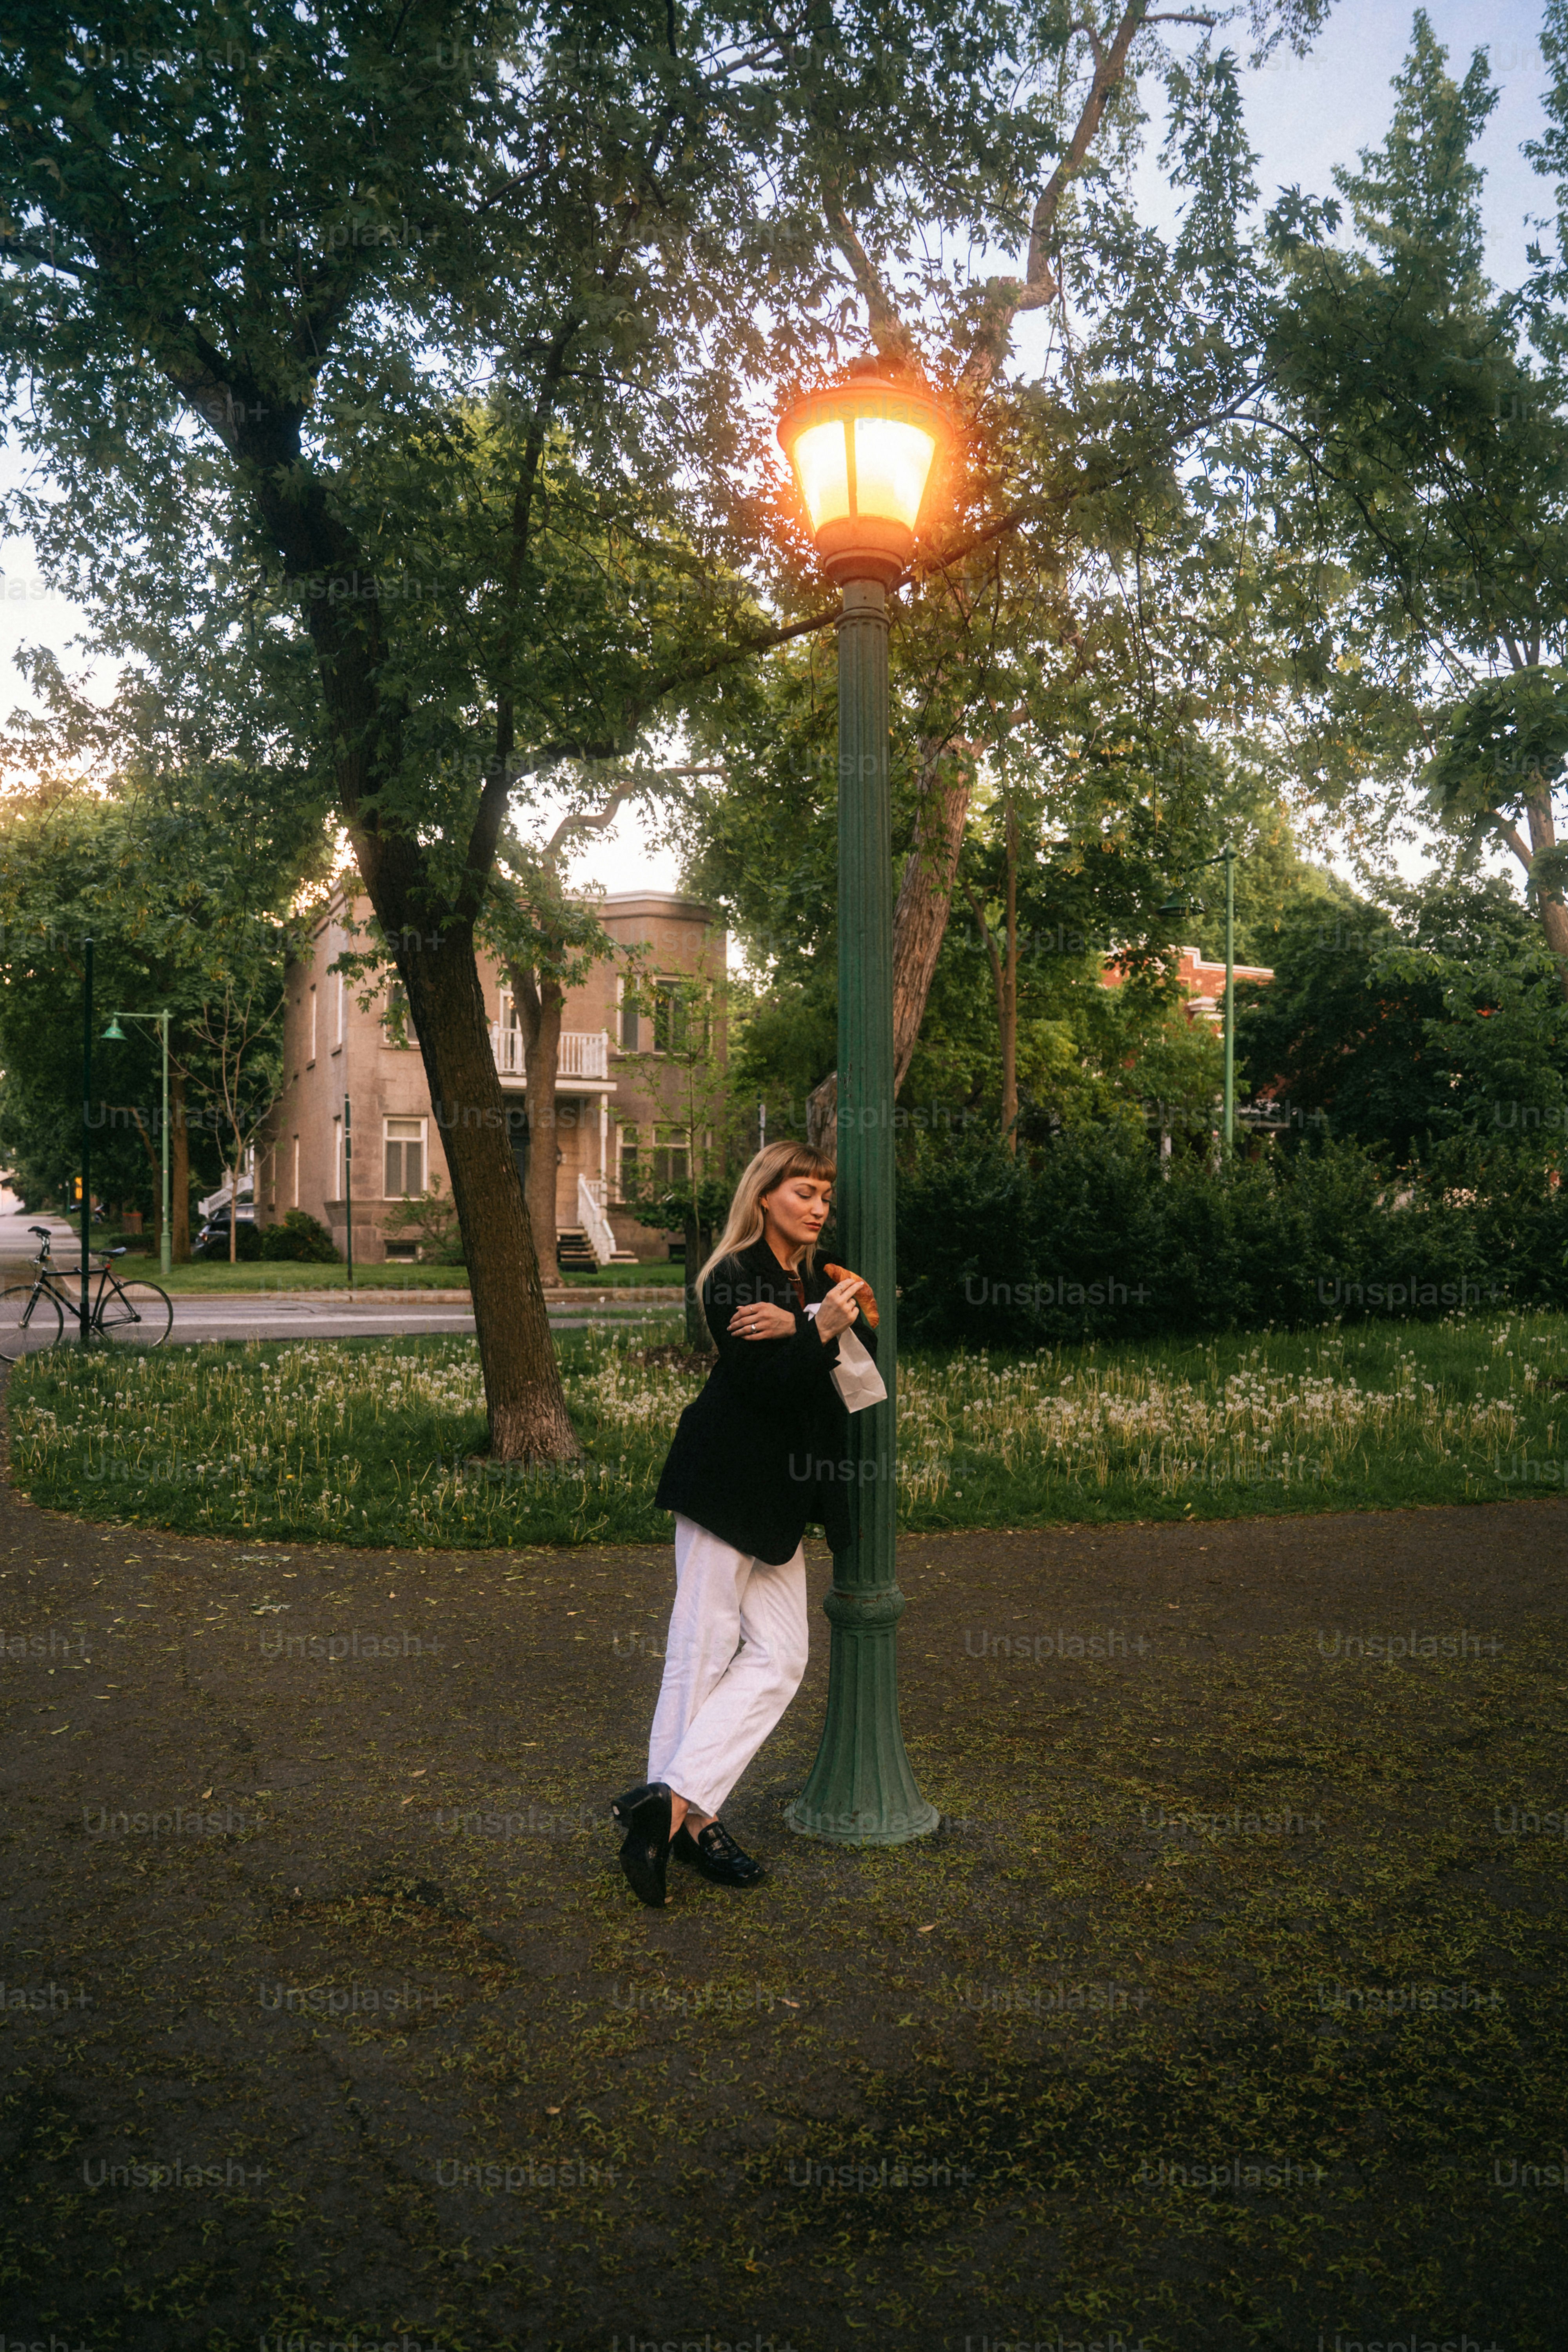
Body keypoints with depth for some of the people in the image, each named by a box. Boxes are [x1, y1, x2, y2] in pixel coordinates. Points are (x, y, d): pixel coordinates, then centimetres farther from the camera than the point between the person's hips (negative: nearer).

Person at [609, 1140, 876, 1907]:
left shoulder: (813, 1282, 16)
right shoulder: (733, 1280, -8)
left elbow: (865, 1357, -1)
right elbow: (763, 1381, -17)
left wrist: (799, 1325, -15)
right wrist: (819, 1331, -25)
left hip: (779, 1496, 8)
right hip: (726, 1483, -8)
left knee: (780, 1654, 5)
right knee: (703, 1647, -3)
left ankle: (672, 1804, 8)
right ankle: (685, 1815, 4)